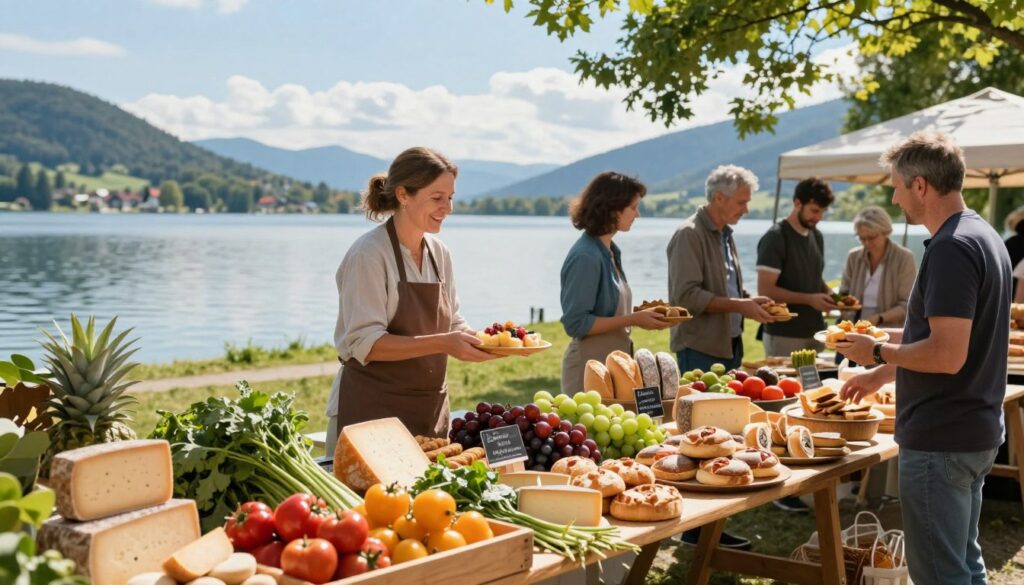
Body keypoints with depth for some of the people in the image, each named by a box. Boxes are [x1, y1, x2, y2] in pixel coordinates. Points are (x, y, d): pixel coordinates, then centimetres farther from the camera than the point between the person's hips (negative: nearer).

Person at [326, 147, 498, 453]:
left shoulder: (439, 253, 8)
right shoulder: (368, 254, -14)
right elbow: (365, 344, -20)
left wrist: (480, 339, -7)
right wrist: (442, 343, -27)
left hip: (431, 409, 7)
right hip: (373, 409, -7)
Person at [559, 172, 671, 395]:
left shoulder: (610, 251, 10)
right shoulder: (585, 257, -18)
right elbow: (576, 324, -20)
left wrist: (641, 314, 7)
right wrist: (632, 319, -19)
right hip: (590, 368, -9)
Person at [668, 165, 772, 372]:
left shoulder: (725, 234, 15)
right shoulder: (689, 234, -12)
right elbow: (686, 296, -20)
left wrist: (751, 301, 3)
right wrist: (739, 306, -20)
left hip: (731, 346, 8)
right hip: (700, 350, -8)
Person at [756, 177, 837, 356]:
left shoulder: (817, 236, 11)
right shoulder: (775, 238, -11)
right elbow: (765, 290, -16)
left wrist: (829, 293, 1)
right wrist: (809, 299, -20)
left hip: (815, 332, 7)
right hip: (784, 335, -7)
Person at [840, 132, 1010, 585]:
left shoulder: (951, 249, -20)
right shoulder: (984, 237, 11)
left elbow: (947, 355, -27)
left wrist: (880, 351, -11)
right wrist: (882, 374, 24)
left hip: (940, 439, -10)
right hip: (975, 432, 10)